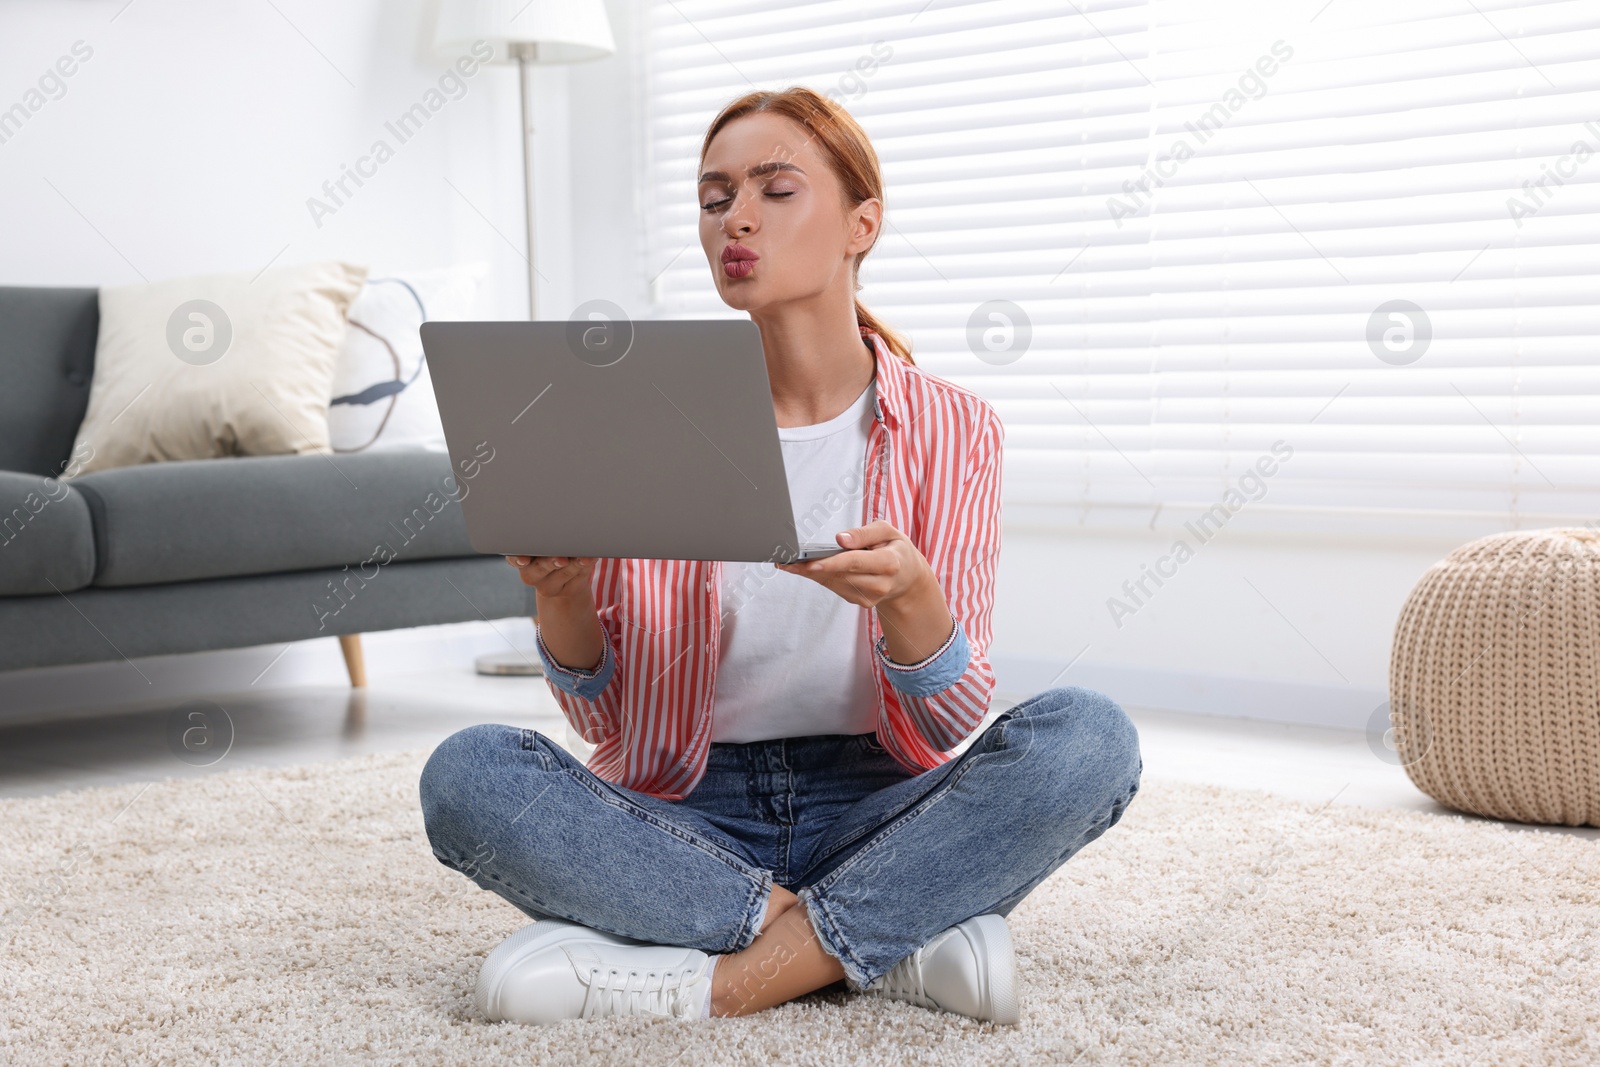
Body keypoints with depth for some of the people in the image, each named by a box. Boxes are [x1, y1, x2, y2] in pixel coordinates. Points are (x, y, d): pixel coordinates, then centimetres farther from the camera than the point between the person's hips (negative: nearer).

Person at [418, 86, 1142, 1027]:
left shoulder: (949, 429, 0)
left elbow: (943, 734, -6)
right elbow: (603, 718, 2)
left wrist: (908, 596, -27)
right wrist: (557, 592, -19)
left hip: (876, 809, -1)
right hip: (689, 813, 1)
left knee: (1087, 735, -28)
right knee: (466, 773, -27)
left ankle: (695, 978, -25)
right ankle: (894, 943, -22)